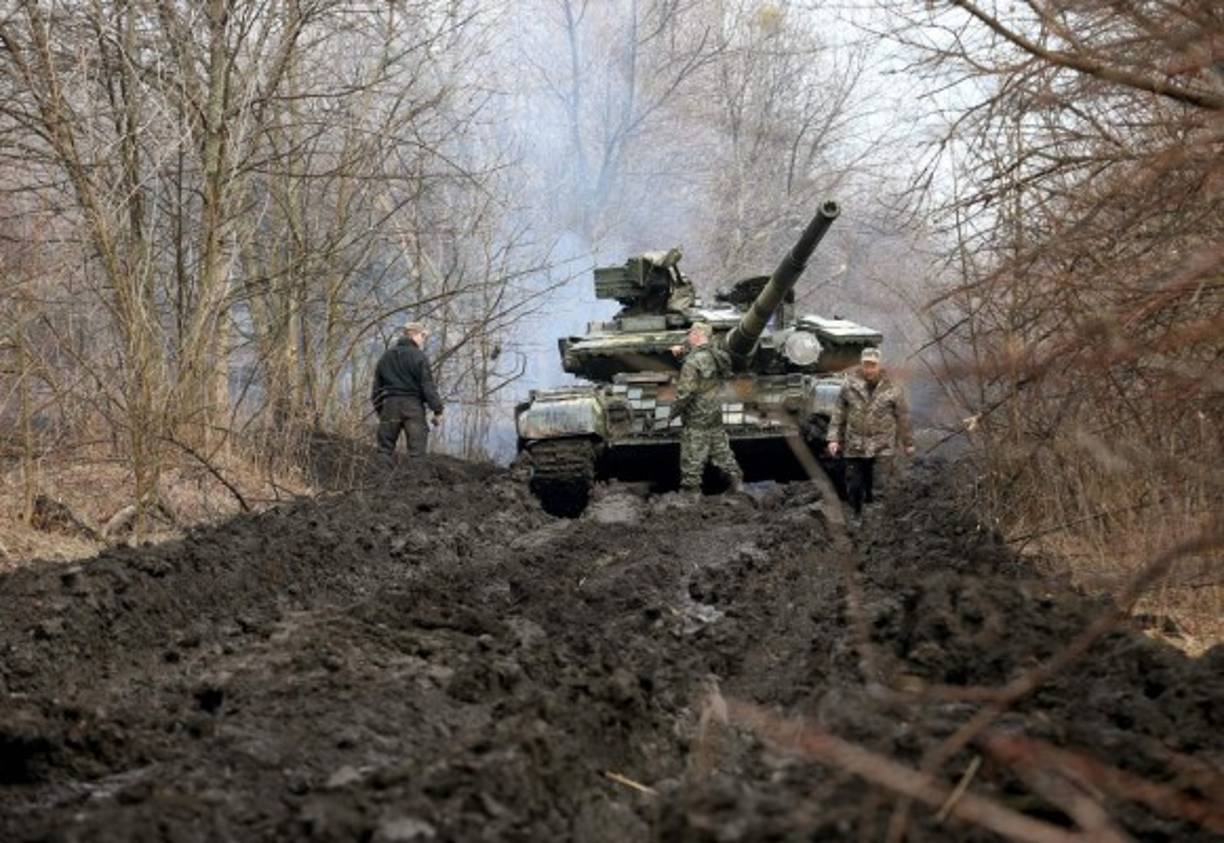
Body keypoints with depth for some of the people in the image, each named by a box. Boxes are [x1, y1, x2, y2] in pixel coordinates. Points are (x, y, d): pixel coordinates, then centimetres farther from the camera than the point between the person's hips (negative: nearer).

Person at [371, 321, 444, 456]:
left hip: (389, 405, 5)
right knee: (417, 450, -6)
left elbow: (377, 385, 15)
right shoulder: (418, 357, -5)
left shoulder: (386, 356, 13)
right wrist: (437, 410, -7)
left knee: (385, 449, 7)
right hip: (412, 405, -4)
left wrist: (379, 408, 21)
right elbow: (427, 385, -9)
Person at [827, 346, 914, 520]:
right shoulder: (850, 386, -1)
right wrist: (833, 439, -1)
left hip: (882, 447, -2)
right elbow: (838, 414, 4)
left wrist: (908, 442, 9)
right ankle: (857, 515, 26)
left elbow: (903, 417, 4)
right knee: (854, 485, 8)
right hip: (854, 446, 2)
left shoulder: (891, 389, -4)